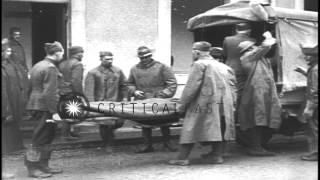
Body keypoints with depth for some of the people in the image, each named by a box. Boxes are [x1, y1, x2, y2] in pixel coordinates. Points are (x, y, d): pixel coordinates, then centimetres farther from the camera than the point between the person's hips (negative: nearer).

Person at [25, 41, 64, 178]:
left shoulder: (38, 65, 14)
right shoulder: (50, 68, -16)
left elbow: (31, 88, 20)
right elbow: (49, 93, -21)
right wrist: (54, 112, -20)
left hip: (36, 105, 10)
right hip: (44, 108, -10)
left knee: (47, 137, 16)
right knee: (41, 139, -2)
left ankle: (43, 166, 23)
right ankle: (33, 168, 6)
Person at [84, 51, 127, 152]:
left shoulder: (118, 71, 12)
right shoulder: (93, 73, -1)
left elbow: (123, 85, 21)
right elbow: (89, 90, -7)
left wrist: (124, 97, 9)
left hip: (116, 102, 3)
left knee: (119, 122, -9)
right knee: (103, 126, 1)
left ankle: (110, 129, 25)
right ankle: (107, 145, 19)